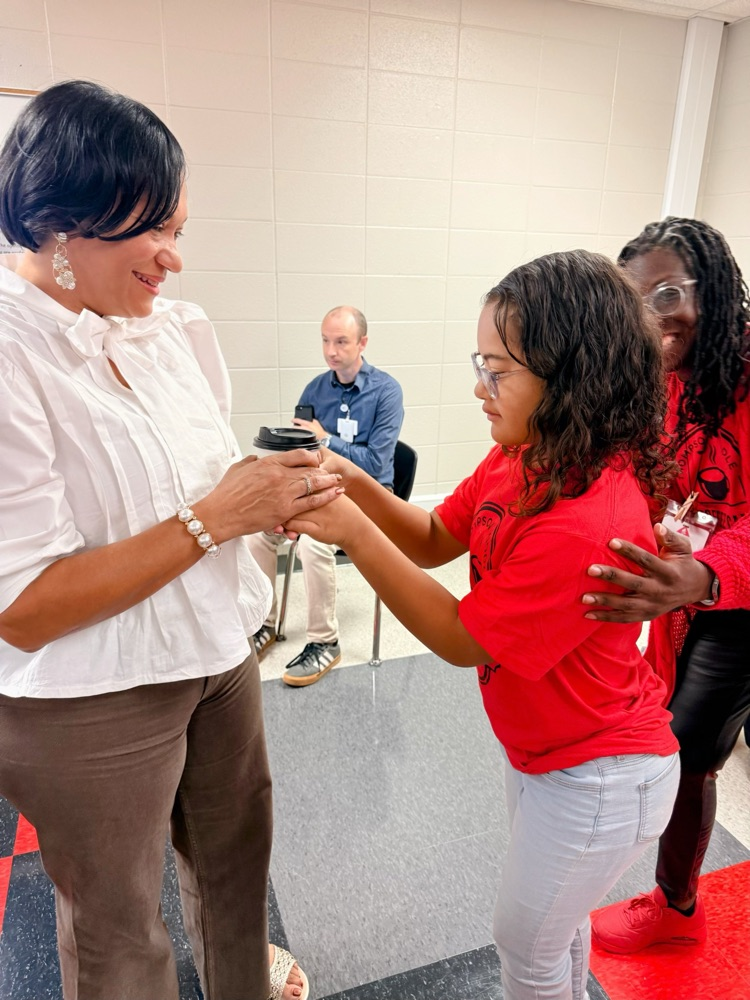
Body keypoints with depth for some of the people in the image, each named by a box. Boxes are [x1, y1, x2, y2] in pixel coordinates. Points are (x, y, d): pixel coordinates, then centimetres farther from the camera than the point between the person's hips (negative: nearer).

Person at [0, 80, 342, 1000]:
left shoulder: (174, 329, -2)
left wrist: (275, 487, -9)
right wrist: (217, 515, -26)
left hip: (217, 651, 7)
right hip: (89, 704, -6)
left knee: (236, 849, 29)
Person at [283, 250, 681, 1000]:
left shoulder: (589, 521, -37)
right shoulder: (522, 459, -10)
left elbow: (461, 639, -26)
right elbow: (435, 540, -2)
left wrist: (354, 532, -29)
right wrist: (353, 481, -17)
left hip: (598, 781, -8)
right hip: (542, 751, 8)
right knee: (555, 913, 32)